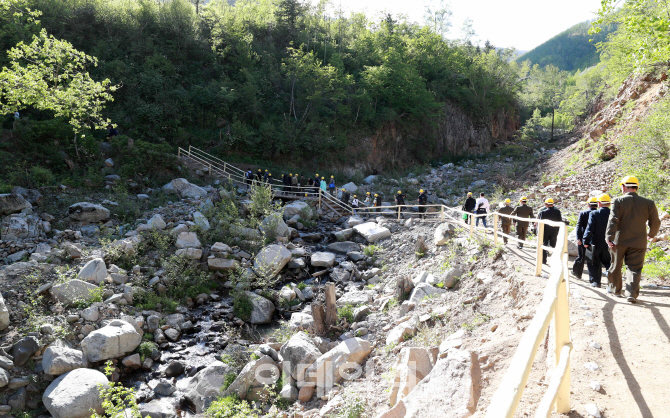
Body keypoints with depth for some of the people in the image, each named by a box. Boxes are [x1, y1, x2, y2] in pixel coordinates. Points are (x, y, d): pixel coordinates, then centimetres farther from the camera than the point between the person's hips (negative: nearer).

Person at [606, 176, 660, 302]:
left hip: (619, 241, -1)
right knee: (634, 268, 5)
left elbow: (613, 220, -17)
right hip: (639, 242, 1)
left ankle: (615, 289, 30)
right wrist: (651, 234, 25)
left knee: (616, 266, 16)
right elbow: (655, 223, 5)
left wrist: (609, 238, -19)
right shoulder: (648, 203, 0)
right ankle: (632, 294, -6)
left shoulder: (618, 201, -8)